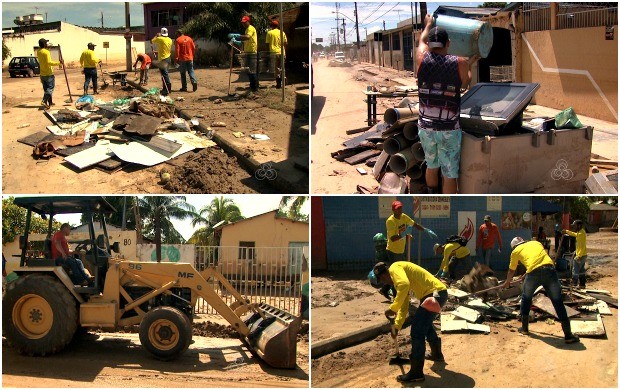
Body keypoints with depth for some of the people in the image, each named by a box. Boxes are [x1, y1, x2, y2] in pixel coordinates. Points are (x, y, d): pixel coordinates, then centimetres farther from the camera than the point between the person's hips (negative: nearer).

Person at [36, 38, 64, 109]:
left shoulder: (38, 52, 8)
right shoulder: (46, 52, -16)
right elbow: (49, 62, -25)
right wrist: (59, 62, -25)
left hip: (42, 74, 8)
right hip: (49, 74, -8)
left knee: (46, 89, 14)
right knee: (50, 88, -5)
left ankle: (50, 102, 20)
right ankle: (44, 101, -20)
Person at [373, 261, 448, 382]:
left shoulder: (394, 268, -6)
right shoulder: (398, 278, 23)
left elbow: (404, 285, -28)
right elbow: (404, 307, 25)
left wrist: (393, 308, -21)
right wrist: (396, 326, 20)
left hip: (434, 294, -11)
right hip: (438, 293, 11)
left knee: (417, 331, -8)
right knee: (425, 323, 33)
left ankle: (416, 373, -3)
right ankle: (437, 354, 51)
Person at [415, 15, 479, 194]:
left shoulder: (422, 58, -3)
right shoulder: (460, 63, -7)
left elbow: (422, 40, 21)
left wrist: (428, 24, 41)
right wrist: (469, 66, 35)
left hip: (425, 127, 3)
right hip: (449, 129, -3)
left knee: (432, 166, 23)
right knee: (450, 175, 4)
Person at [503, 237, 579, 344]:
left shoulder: (516, 251, 25)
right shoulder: (536, 243, 33)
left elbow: (511, 271, 37)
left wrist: (507, 282, 57)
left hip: (533, 272, -2)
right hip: (549, 269, 2)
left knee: (526, 298, 24)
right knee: (558, 302, 4)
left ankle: (524, 328, 31)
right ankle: (568, 335, 2)